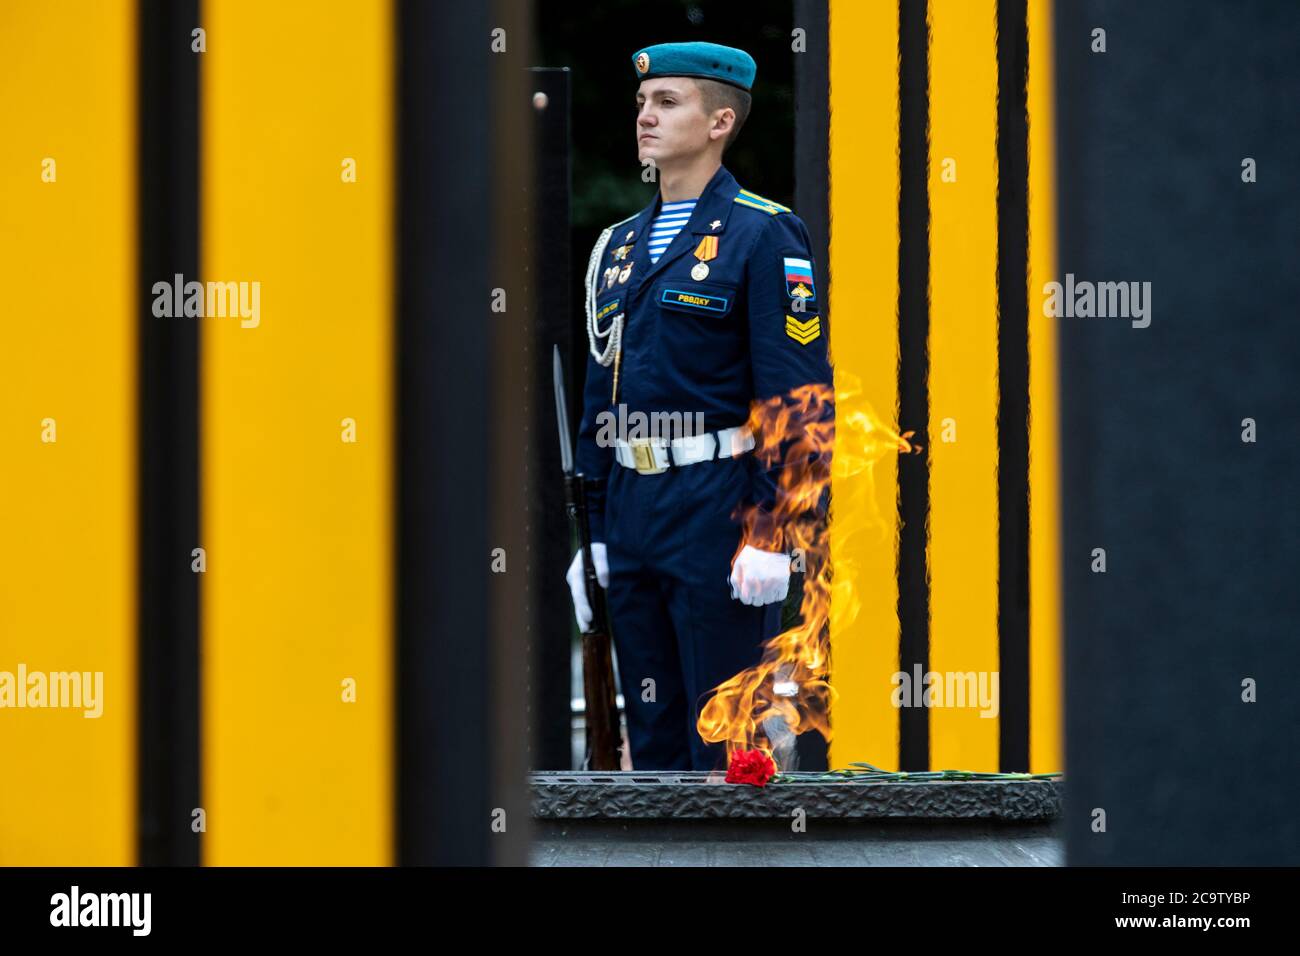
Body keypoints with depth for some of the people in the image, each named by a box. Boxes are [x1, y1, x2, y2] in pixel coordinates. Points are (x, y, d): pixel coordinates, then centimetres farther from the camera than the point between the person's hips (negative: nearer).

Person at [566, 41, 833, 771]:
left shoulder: (764, 236, -6)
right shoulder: (621, 245, 16)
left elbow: (797, 395, -11)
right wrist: (589, 533, 15)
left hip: (719, 514, -7)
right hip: (631, 513, 7)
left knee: (723, 740, -5)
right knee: (653, 737, 9)